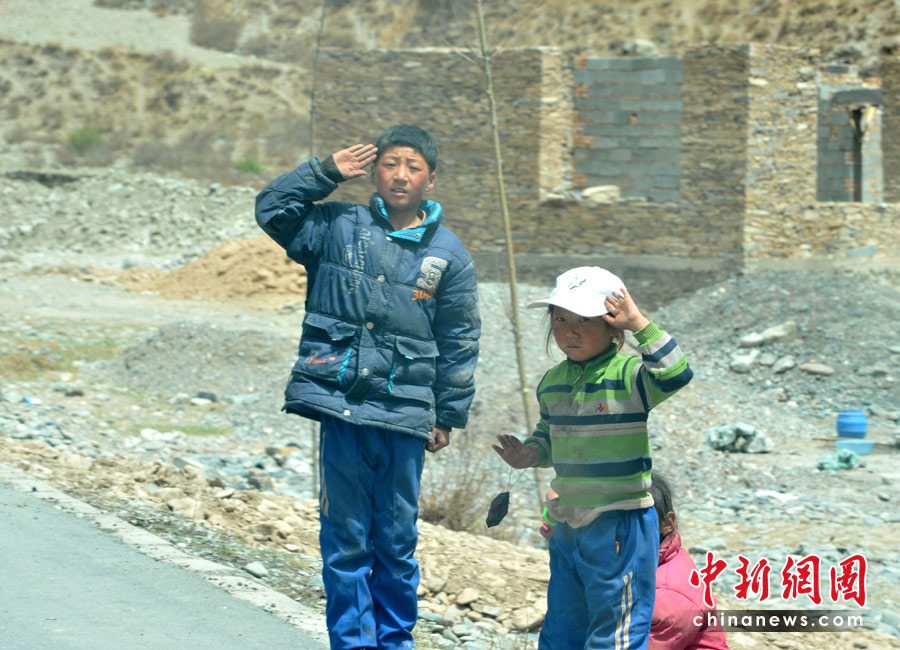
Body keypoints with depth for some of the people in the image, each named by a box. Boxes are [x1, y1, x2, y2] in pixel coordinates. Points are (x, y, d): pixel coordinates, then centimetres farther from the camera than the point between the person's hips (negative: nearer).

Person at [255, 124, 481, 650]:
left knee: (397, 542, 8)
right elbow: (273, 210, 3)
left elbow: (460, 344, 10)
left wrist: (449, 417, 9)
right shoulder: (340, 228, 6)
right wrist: (327, 172, -2)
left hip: (405, 416, 1)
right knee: (345, 540, 0)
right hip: (341, 407, -1)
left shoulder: (449, 254, 7)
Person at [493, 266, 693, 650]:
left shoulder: (629, 376, -12)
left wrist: (640, 325, -32)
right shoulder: (552, 382, 7)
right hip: (568, 524, 7)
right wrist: (529, 455, 2)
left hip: (619, 525, -7)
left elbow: (676, 375, -31)